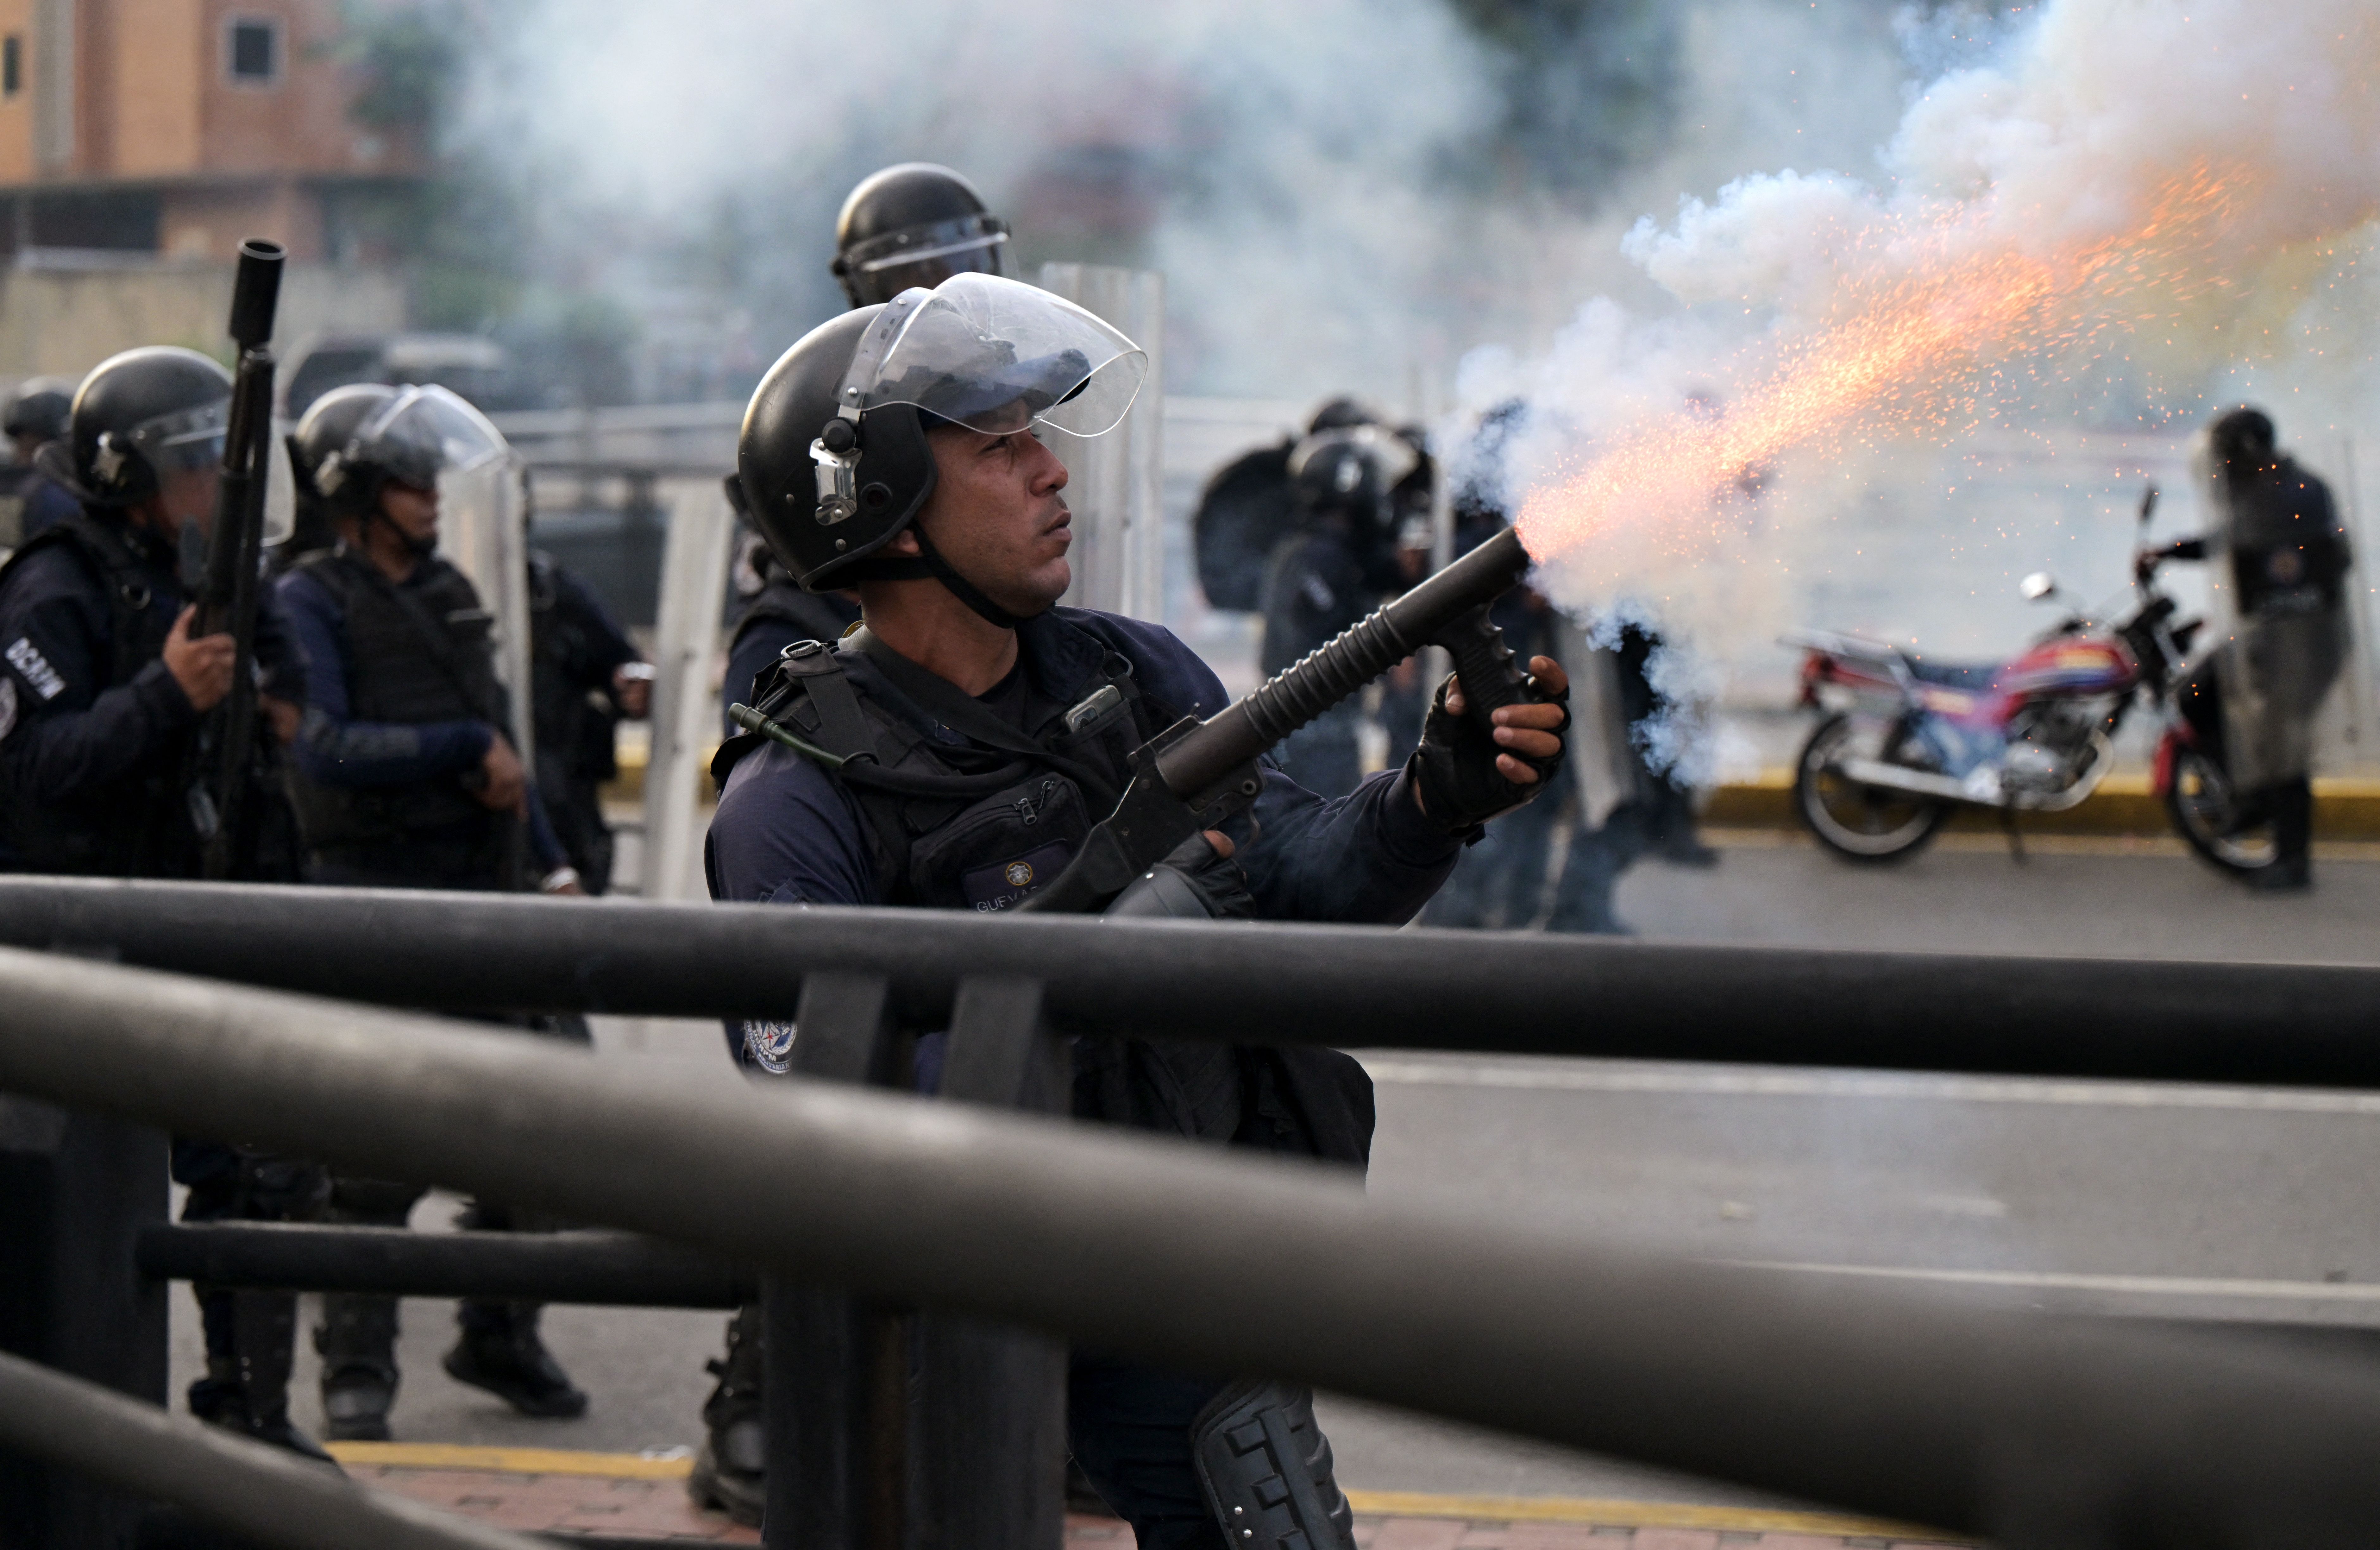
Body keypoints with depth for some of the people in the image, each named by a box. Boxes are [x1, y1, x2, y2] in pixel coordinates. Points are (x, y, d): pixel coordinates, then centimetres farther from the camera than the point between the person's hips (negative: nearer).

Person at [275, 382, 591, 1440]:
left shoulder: (451, 593, 17)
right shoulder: (310, 604, -5)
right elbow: (326, 748, -19)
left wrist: (551, 861, 19)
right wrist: (467, 748, -18)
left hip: (485, 893, 7)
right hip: (376, 898, -7)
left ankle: (500, 1340, 21)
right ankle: (356, 1372, 3)